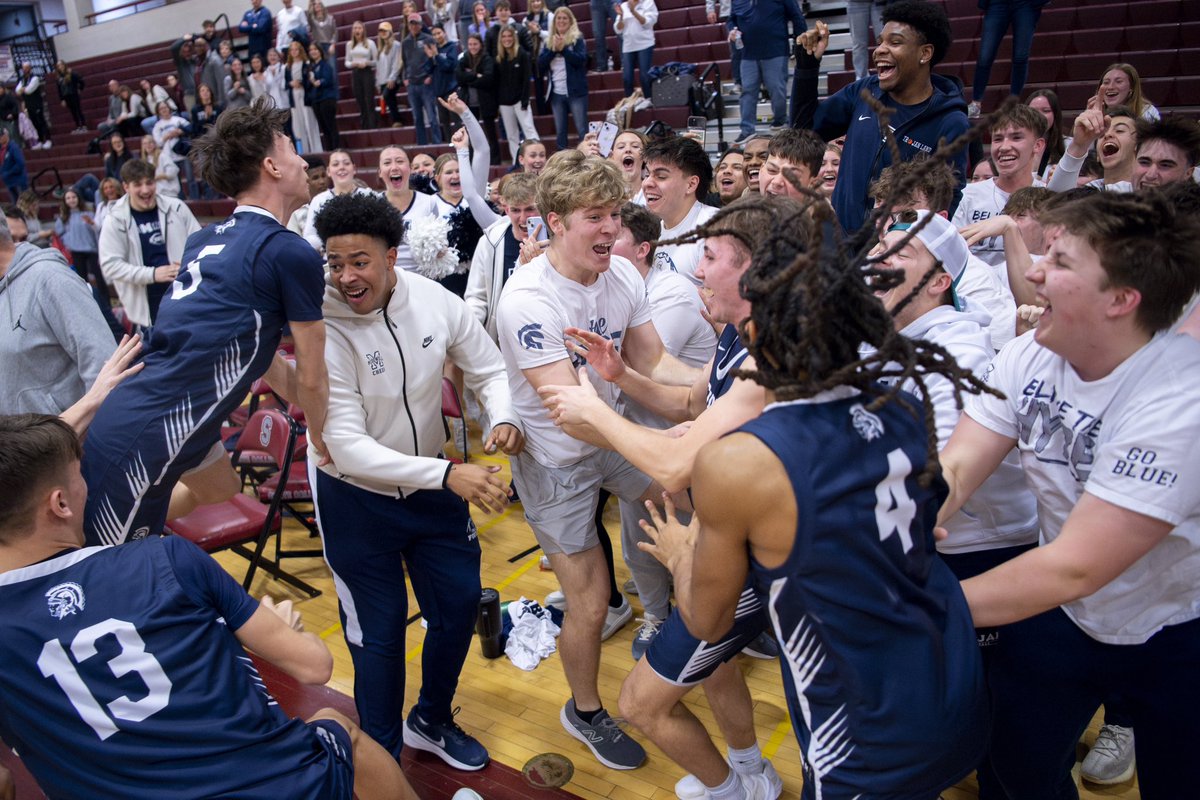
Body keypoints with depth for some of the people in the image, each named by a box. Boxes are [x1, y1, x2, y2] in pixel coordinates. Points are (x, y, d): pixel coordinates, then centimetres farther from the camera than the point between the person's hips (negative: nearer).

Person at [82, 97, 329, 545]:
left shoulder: (206, 240, 11)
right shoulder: (290, 253, -14)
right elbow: (312, 377, -5)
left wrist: (303, 404, 29)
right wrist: (321, 442, 12)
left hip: (126, 418, 9)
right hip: (140, 443, -9)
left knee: (219, 490, 30)